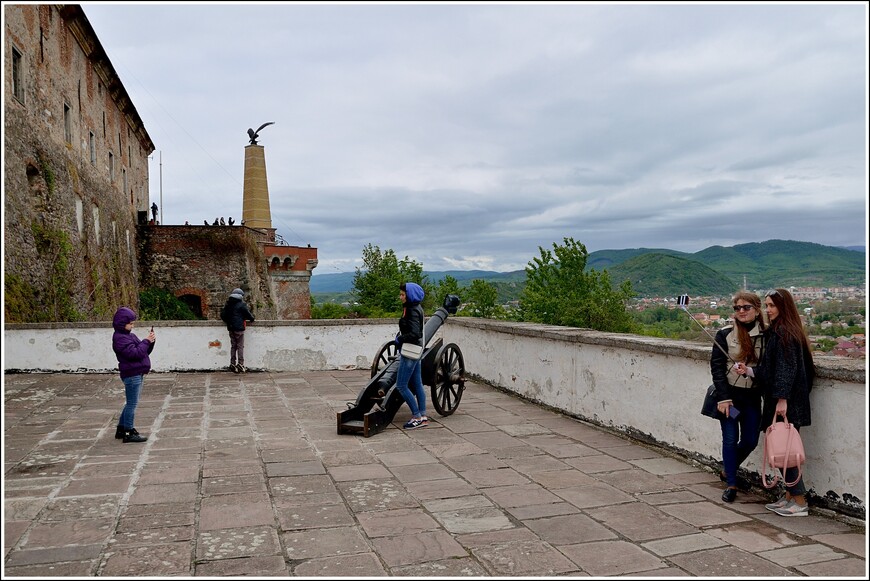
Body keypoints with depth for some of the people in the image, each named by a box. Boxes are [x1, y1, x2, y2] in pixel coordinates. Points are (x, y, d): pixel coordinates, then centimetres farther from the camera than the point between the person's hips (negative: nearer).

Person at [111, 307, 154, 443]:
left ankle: (121, 429, 27)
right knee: (132, 404, -5)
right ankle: (129, 433, 2)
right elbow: (135, 353, -23)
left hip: (137, 374, 10)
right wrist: (146, 341, -15)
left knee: (131, 403, 17)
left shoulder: (129, 336, 17)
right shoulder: (120, 338, -14)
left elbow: (144, 351, 18)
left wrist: (150, 342, 1)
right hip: (132, 374, -10)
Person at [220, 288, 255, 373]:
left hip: (231, 328, 6)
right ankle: (240, 364, -7)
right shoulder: (241, 305, -10)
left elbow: (223, 315, 13)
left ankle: (232, 364, 11)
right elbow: (248, 314, -6)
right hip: (239, 328, -6)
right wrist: (252, 319, 14)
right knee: (240, 347, -3)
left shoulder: (228, 304, 10)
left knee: (233, 346, 12)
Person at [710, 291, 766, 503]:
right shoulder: (724, 335, -5)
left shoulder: (765, 336, 0)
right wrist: (723, 398, -12)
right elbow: (717, 367, -7)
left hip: (753, 396, 3)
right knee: (730, 439, 0)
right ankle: (731, 484, 13)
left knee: (750, 440, 7)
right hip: (729, 395, -2)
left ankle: (727, 471, 32)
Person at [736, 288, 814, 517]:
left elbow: (787, 368, -20)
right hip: (779, 399, 10)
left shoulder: (784, 333, -13)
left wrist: (782, 398, -23)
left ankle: (800, 502, 5)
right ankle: (789, 496, 21)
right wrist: (749, 370, 8)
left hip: (786, 402, -10)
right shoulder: (775, 332, 15)